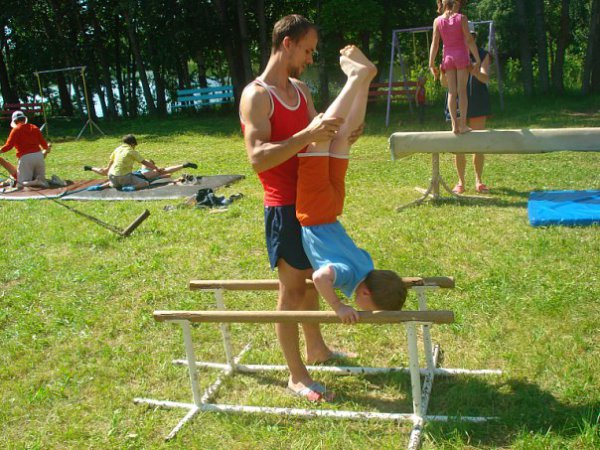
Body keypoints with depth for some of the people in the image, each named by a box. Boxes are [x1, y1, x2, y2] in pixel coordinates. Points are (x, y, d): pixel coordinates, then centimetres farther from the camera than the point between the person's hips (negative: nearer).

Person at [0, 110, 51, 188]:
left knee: (20, 185, -3)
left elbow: (8, 146, -5)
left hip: (25, 158, -5)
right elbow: (43, 143, 18)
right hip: (39, 155, 5)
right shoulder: (34, 127, 17)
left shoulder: (16, 130, 3)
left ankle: (35, 182, -30)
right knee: (41, 181, 15)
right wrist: (47, 148, 39)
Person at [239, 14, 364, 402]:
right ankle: (297, 376, 13)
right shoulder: (256, 96, -16)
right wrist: (307, 135, -35)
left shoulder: (301, 90, 10)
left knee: (310, 278, 20)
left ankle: (317, 349, 38)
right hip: (285, 206, -8)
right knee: (292, 289, 0)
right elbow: (258, 158, -27)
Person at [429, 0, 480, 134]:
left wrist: (431, 65, 2)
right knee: (462, 90, -1)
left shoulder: (437, 21, 2)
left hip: (447, 57, 2)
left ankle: (455, 125, -3)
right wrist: (477, 59, -6)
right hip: (461, 55, -2)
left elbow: (434, 44, 0)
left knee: (452, 92, 3)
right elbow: (469, 40, -9)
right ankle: (463, 124, -3)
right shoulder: (461, 18, -5)